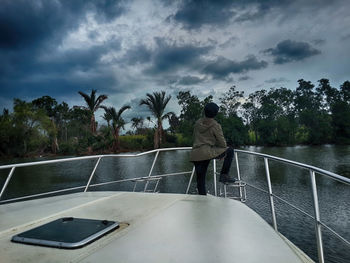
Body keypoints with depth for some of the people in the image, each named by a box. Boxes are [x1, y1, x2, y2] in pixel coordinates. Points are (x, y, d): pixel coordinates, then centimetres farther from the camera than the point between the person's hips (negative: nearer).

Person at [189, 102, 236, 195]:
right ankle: (224, 175, 6)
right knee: (230, 151, 10)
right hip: (207, 153, -6)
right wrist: (223, 153, 19)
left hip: (195, 155, 6)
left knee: (200, 181, 13)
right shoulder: (215, 126, -3)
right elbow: (222, 143, 0)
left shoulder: (198, 123, 13)